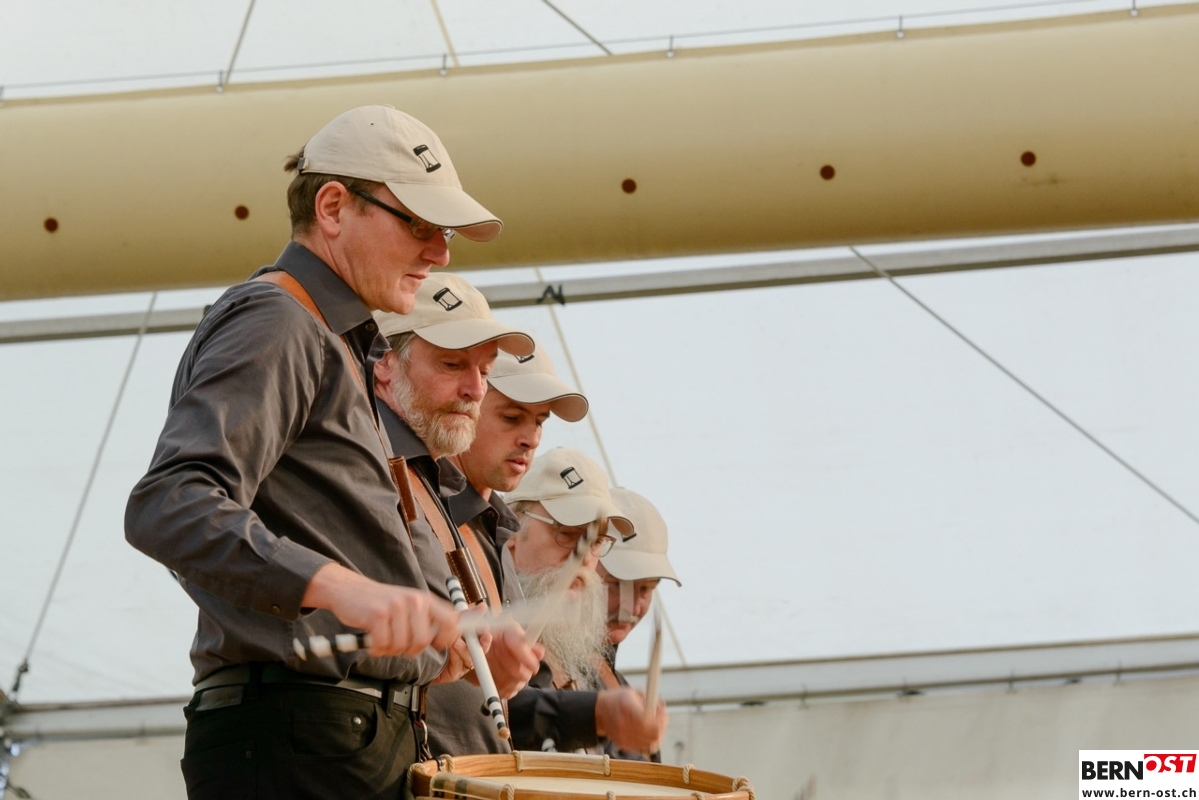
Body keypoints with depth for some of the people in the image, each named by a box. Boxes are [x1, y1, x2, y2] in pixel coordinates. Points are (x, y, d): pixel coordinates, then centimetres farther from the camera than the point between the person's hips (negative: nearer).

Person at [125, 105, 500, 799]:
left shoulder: (340, 349, 24)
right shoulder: (272, 323, -8)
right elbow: (166, 508, -24)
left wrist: (444, 641, 22)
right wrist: (340, 586, -37)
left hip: (364, 735, 10)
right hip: (296, 742, -10)